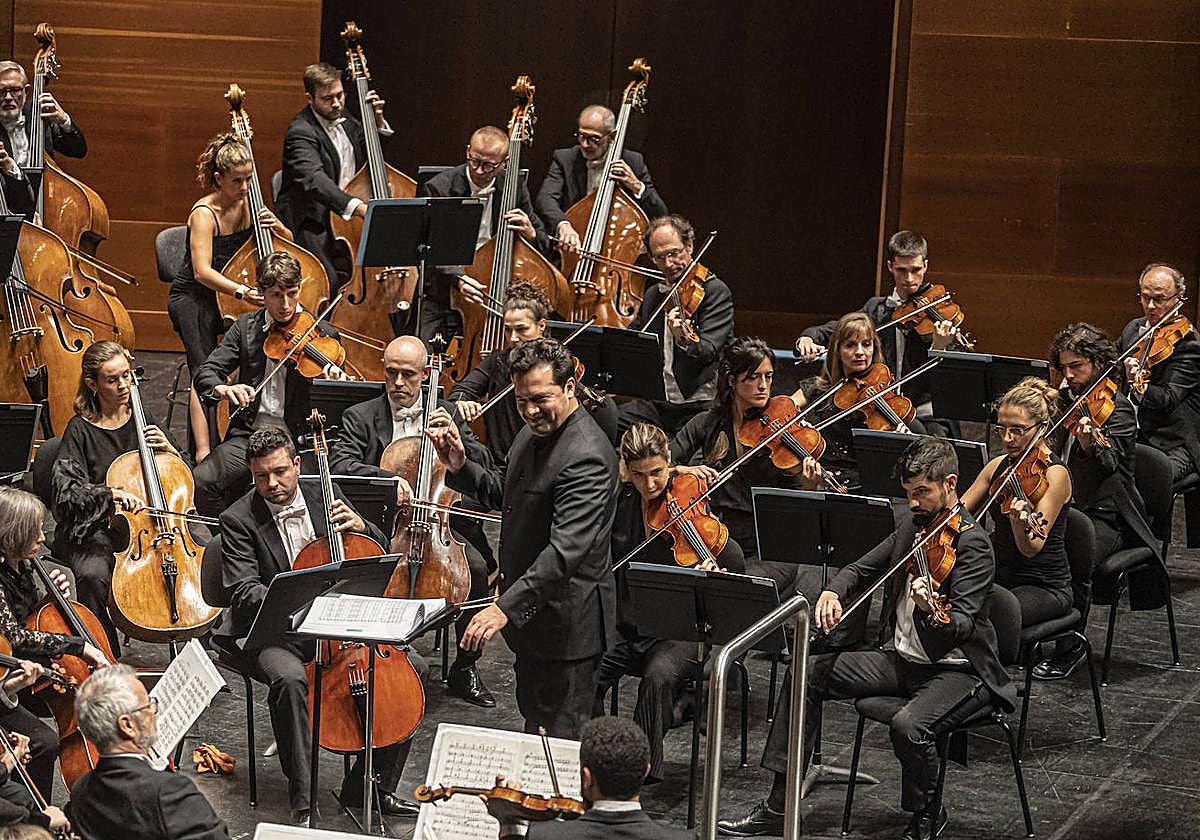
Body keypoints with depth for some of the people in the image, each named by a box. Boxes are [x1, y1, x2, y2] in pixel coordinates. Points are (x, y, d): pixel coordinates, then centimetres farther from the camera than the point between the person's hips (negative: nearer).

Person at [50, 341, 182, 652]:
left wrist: (168, 449, -4)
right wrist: (111, 493, -32)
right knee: (93, 575, -37)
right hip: (95, 528, -4)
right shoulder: (80, 431, -5)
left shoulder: (142, 420, 9)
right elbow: (67, 492, -17)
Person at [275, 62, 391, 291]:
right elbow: (313, 180, -34)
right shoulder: (301, 132, -16)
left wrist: (377, 121, 7)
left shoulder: (343, 119, 11)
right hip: (312, 223, -8)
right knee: (331, 282, -29)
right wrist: (356, 206, -47)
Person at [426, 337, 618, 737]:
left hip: (568, 621, -10)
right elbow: (502, 492, 20)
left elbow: (567, 549, -34)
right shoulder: (534, 432, 5)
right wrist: (460, 467, 0)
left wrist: (506, 607, -40)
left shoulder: (586, 457, -27)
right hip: (532, 612, 10)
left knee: (559, 737, -1)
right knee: (534, 722, 22)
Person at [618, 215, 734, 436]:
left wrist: (685, 341, -39)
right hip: (655, 403, 6)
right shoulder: (653, 294, 16)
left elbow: (708, 351, -16)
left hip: (699, 406, -6)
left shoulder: (715, 291, -4)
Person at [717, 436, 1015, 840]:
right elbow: (862, 568, 16)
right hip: (901, 656, 8)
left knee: (908, 726, -36)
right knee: (806, 674, -3)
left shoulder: (972, 542, -17)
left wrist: (930, 613, -49)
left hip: (956, 668, -8)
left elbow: (962, 625, -26)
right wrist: (833, 592, -7)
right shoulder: (912, 525, 8)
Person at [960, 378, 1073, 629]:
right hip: (999, 577, 7)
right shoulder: (999, 466, 7)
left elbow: (1032, 548, -23)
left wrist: (1020, 524, -45)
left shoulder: (1055, 474, -14)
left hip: (1044, 587, -7)